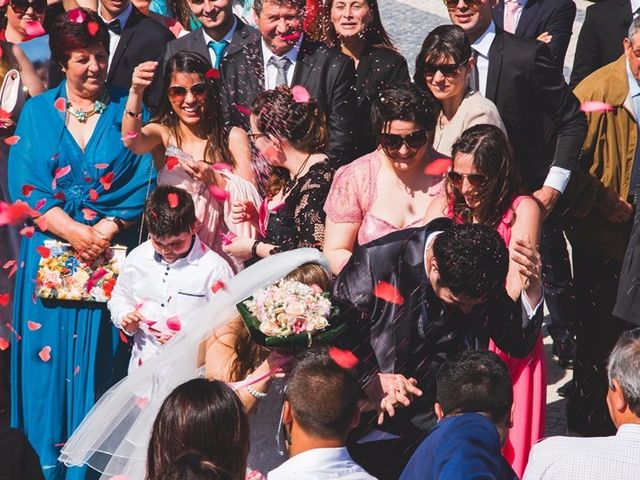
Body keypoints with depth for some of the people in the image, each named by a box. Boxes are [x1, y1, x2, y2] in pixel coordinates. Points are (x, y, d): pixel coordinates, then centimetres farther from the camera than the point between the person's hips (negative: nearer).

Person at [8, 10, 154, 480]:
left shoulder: (129, 111, 3)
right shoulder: (36, 112, 5)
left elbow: (143, 185, -3)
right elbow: (25, 186, -2)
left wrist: (104, 232, -15)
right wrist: (73, 230, -15)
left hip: (113, 257, -1)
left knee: (100, 365, 2)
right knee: (49, 361, 3)